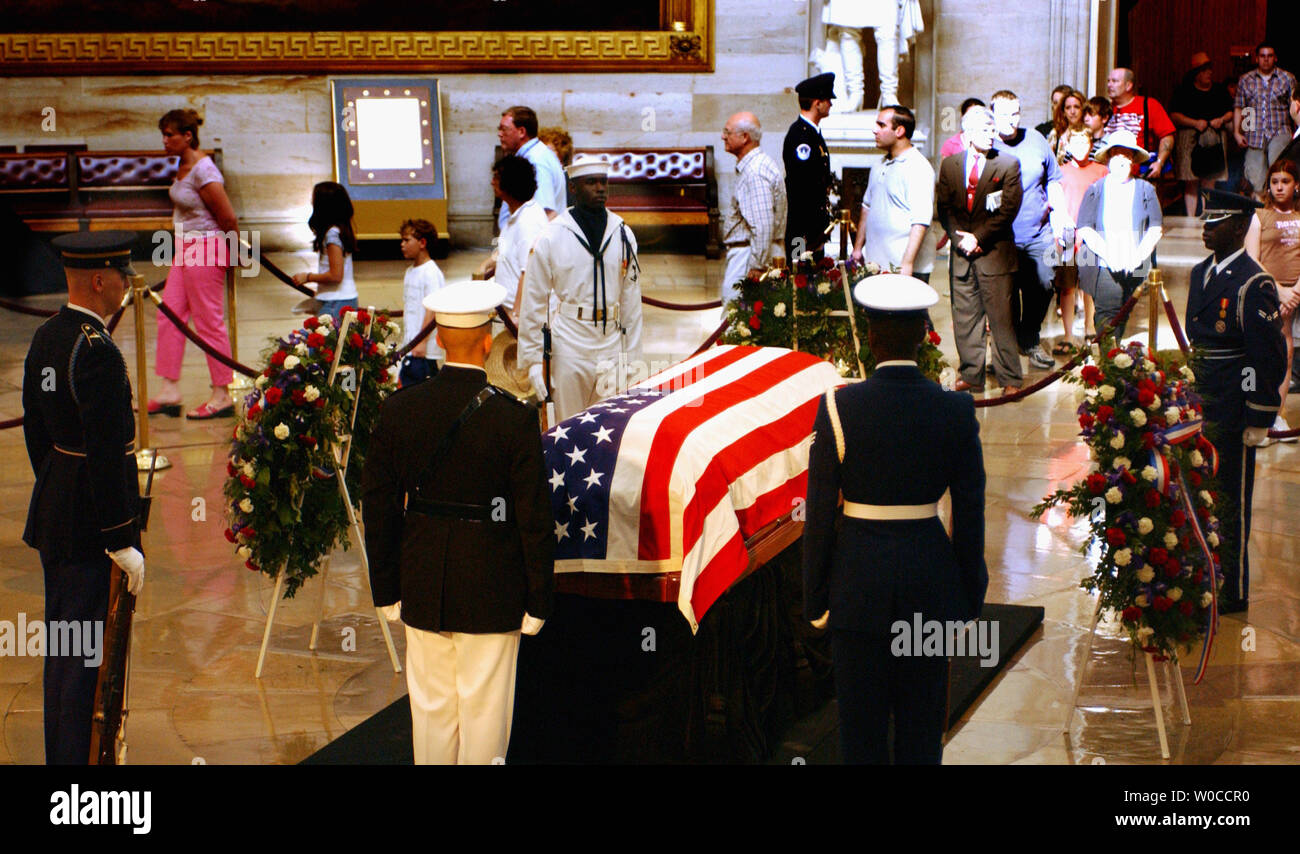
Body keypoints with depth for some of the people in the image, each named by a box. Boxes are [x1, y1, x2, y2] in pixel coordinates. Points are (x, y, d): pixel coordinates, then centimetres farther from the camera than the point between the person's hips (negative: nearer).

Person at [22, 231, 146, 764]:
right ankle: (77, 758, 4)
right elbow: (106, 454, -23)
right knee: (85, 657, -2)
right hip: (89, 527, -10)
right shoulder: (97, 351, -22)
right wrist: (122, 540, -18)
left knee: (59, 647, 18)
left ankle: (57, 754, 30)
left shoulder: (45, 338, 7)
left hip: (53, 514, 10)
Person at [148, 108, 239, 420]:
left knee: (209, 323, -1)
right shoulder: (183, 166, 9)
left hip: (206, 248, -10)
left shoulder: (203, 171, -20)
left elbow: (228, 219, -18)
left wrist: (232, 253, -4)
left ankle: (222, 397, 9)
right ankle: (168, 393, 13)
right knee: (169, 316, 8)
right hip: (184, 249, 10)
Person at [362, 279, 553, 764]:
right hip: (491, 593, -3)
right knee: (483, 709, 7)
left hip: (422, 592, 4)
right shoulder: (514, 418, -15)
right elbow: (534, 519, -11)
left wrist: (387, 591, 11)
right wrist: (537, 602, -1)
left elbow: (378, 506, 1)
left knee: (431, 707, 15)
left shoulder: (398, 410, -5)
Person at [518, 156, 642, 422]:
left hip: (612, 344, 3)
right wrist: (533, 360, -1)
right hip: (569, 343, -3)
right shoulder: (551, 238, -3)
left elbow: (632, 300, 12)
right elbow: (533, 303, 1)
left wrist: (632, 358, 10)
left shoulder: (623, 235, 7)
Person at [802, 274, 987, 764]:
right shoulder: (956, 411, -7)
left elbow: (819, 512, -8)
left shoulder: (838, 408, -12)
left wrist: (814, 599, 2)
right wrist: (970, 600, 9)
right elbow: (970, 513, -2)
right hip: (930, 577, 2)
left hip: (859, 580, -2)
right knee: (922, 726, 12)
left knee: (861, 724, 9)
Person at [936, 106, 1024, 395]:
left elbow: (1008, 209, -6)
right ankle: (971, 376, 17)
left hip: (995, 251, -3)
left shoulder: (1008, 164, 0)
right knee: (965, 317, 7)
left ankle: (1010, 379, 4)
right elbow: (943, 208, 9)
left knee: (1000, 317, -4)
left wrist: (979, 238, -11)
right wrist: (959, 238, -6)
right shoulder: (950, 165, 11)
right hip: (961, 252, 3)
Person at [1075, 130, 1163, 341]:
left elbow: (1157, 228, 5)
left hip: (1136, 268, 1)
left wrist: (1138, 256, -10)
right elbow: (1084, 229, 0)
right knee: (1107, 313, -10)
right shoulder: (1096, 190, 7)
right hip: (1104, 267, -1)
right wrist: (1108, 254, -13)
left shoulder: (1146, 190, 10)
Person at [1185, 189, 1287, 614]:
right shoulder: (1201, 273, 11)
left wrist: (1258, 421, -14)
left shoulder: (1254, 284, -15)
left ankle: (1233, 592, 12)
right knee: (1200, 497, 15)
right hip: (1200, 406, 8)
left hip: (1233, 415, -8)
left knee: (1230, 503, 2)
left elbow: (1269, 358, -15)